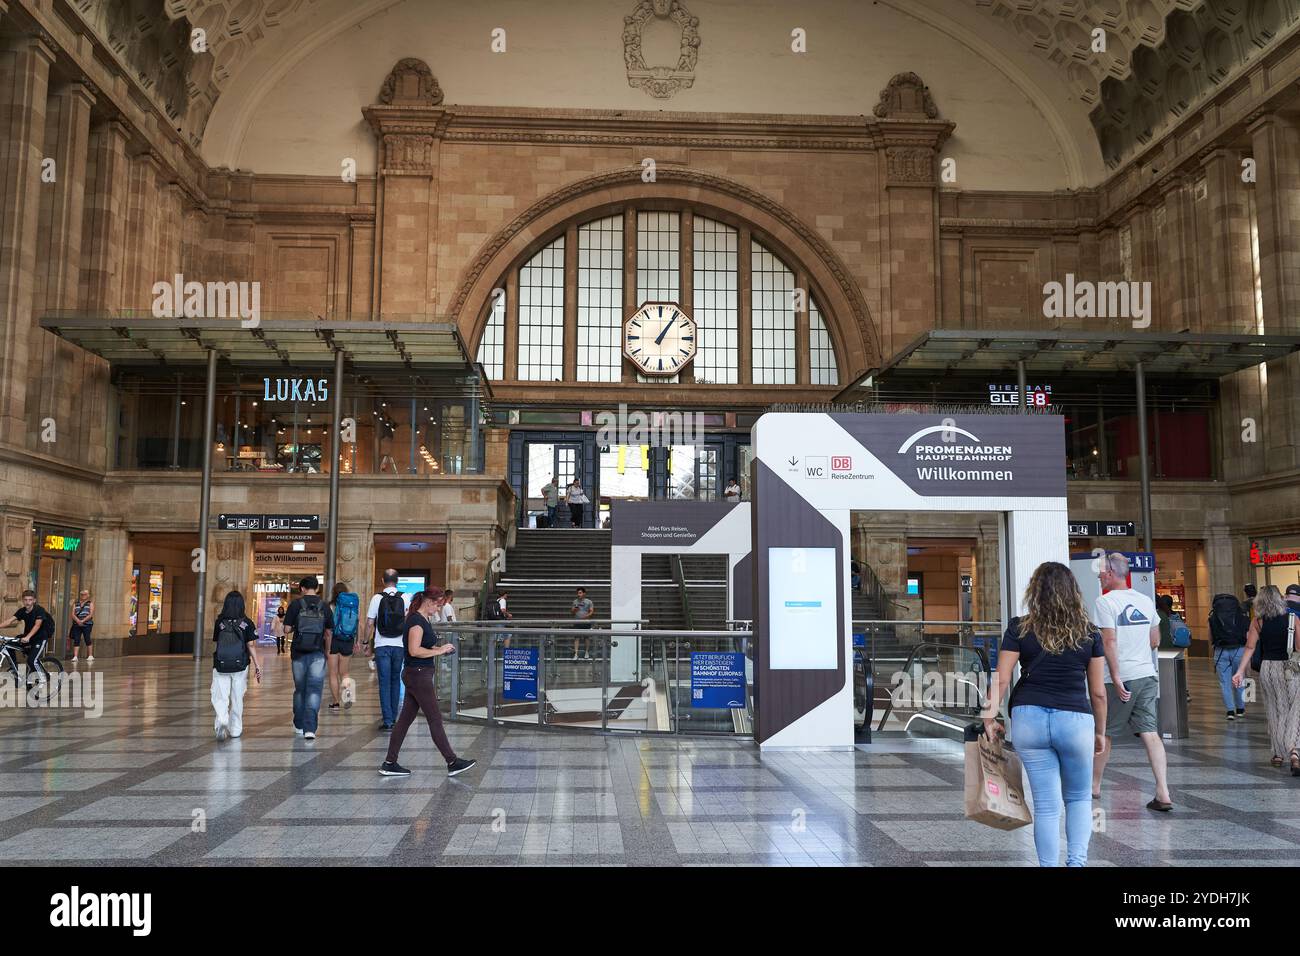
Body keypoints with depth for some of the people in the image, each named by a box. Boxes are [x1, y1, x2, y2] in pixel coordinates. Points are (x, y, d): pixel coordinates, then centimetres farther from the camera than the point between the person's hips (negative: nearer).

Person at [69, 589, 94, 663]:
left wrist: (83, 621, -16)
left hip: (87, 624, -3)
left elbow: (91, 614, -4)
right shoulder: (76, 604, 16)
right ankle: (75, 656, -6)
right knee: (76, 640, -4)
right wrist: (78, 621, -14)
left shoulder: (90, 603, 7)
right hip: (77, 624, 3)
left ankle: (90, 656, 2)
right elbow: (73, 614, 5)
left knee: (87, 639, -6)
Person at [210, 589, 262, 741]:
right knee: (237, 698, 13)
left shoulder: (219, 622, -1)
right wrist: (257, 666, -3)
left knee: (220, 697, 2)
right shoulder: (247, 623, -4)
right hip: (240, 666, 1)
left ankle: (222, 720, -24)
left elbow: (215, 644, 7)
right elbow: (251, 645, -7)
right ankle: (235, 728, 22)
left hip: (220, 666, -1)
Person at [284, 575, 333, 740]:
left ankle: (299, 725, 26)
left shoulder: (296, 604, -2)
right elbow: (328, 633, 7)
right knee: (314, 691, -3)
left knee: (299, 689, 15)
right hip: (317, 653, 0)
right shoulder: (324, 606, 3)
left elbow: (287, 629, -3)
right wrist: (327, 652, 20)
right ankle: (310, 728, -14)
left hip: (299, 653, 0)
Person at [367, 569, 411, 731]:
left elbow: (369, 623, -4)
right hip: (399, 645, 2)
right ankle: (393, 717, 21)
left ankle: (387, 720, -4)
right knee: (396, 681, 15)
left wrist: (366, 641, 9)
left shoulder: (377, 598, -5)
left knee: (385, 683, 1)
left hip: (382, 645, -2)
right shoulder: (405, 598, -1)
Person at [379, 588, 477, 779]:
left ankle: (389, 764, 15)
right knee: (435, 720, -3)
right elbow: (414, 650, -25)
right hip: (418, 675, -10)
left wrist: (441, 649, 8)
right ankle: (452, 763, 3)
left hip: (417, 676, 10)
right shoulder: (416, 620, -17)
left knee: (405, 719, 11)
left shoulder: (425, 620, 14)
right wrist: (439, 651, -17)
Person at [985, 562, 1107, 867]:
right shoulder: (1089, 633, 4)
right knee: (1079, 798, 20)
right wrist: (1100, 732, 18)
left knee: (1046, 805, 9)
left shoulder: (1020, 628, 0)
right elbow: (1098, 692, 6)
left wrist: (989, 719, 7)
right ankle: (1076, 861, 6)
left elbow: (1000, 679, -3)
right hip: (1075, 720, 1)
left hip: (1028, 718, 0)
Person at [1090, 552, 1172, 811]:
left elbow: (1109, 642, -18)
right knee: (1150, 734, 3)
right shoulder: (1145, 600, 9)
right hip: (1147, 675, 6)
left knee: (1103, 733, 10)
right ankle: (1163, 794, -5)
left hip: (1120, 678, -5)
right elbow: (1155, 640, 16)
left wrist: (1116, 678, -18)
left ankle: (1094, 786, 24)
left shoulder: (1105, 602, -12)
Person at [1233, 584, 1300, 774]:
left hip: (1267, 668, 2)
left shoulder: (1258, 621, 0)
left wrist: (1240, 671, -1)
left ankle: (1278, 754, 20)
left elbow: (1250, 648, -3)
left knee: (1274, 710, 14)